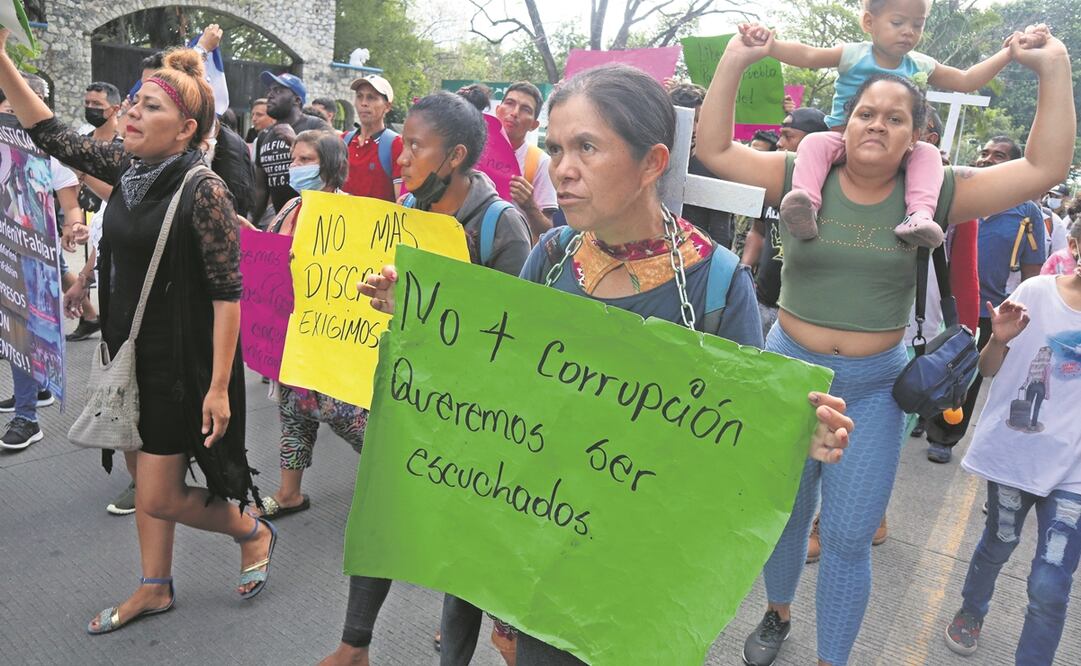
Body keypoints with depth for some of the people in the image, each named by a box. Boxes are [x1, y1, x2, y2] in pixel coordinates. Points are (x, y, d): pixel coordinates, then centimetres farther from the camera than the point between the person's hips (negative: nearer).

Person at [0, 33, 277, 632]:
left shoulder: (203, 192, -20)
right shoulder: (126, 167, 2)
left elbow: (228, 294, -21)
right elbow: (50, 135, 14)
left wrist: (219, 387, -23)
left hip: (183, 365, -8)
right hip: (132, 354, 8)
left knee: (158, 499, 2)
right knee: (143, 479, 19)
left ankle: (254, 532, 28)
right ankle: (155, 588, 38)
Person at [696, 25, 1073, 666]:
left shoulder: (932, 193, -2)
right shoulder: (804, 176, -3)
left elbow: (1044, 167, -4)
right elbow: (715, 149, -5)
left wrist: (1055, 70, -9)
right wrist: (735, 63, -12)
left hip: (874, 387, 0)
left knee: (848, 540, 5)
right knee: (782, 515, 17)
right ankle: (778, 613, 45)